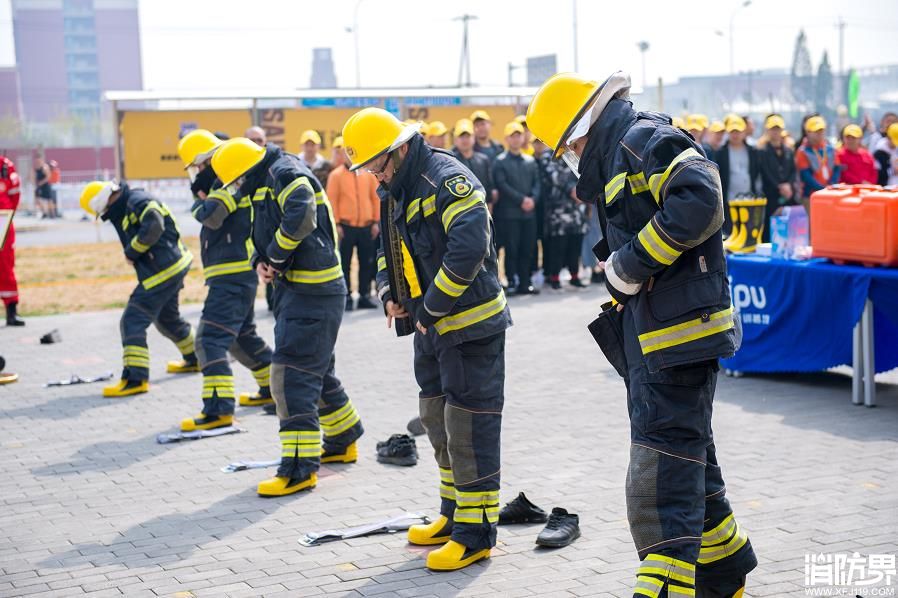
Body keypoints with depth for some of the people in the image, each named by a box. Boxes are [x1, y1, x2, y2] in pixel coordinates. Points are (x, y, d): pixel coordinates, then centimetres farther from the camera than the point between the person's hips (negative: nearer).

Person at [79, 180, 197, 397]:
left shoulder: (137, 200, -14)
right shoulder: (124, 210, 17)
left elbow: (153, 227, -28)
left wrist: (131, 251, -17)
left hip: (163, 271, -11)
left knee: (133, 320, -12)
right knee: (168, 317, 30)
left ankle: (135, 378, -15)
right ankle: (194, 359, 48)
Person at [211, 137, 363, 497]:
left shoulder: (286, 173, -14)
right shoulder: (264, 185, 19)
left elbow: (301, 217, -31)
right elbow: (263, 238, 23)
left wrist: (277, 257, -17)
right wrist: (261, 262, 1)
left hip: (312, 290, -11)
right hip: (294, 288, 11)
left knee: (291, 375, -12)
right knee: (316, 370, 21)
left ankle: (300, 468, -9)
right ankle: (342, 442, 38)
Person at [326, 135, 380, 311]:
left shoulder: (368, 173, 8)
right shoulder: (336, 175, -1)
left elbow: (376, 197, 10)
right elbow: (332, 200, -4)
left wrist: (376, 222, 6)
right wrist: (336, 224, -9)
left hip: (366, 226, 3)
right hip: (346, 226, -3)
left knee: (366, 263, 6)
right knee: (345, 263, 1)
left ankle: (365, 296, 15)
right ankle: (346, 297, 6)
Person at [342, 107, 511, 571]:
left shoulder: (446, 179, -19)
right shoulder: (395, 191, 11)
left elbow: (469, 248, -30)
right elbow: (389, 246, 23)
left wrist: (429, 308, -22)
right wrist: (389, 294, 5)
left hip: (470, 325, -10)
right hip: (429, 326, 10)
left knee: (469, 428, -5)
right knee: (437, 421, 18)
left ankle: (476, 533, 4)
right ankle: (453, 514, 32)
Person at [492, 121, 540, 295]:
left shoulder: (530, 161, 15)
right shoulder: (500, 162, -1)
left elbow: (537, 183, 11)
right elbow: (502, 185, -10)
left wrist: (532, 199, -8)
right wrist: (521, 199, -14)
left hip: (529, 212, 5)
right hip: (509, 213, -5)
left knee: (527, 249, 5)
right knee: (511, 249, -3)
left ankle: (525, 283, 12)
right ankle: (512, 283, 2)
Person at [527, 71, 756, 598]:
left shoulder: (643, 137, -11)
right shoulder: (619, 159, 21)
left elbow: (701, 199, -27)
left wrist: (631, 262, -20)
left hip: (680, 332, -11)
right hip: (651, 337, 11)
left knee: (662, 474, -10)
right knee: (688, 457, 19)